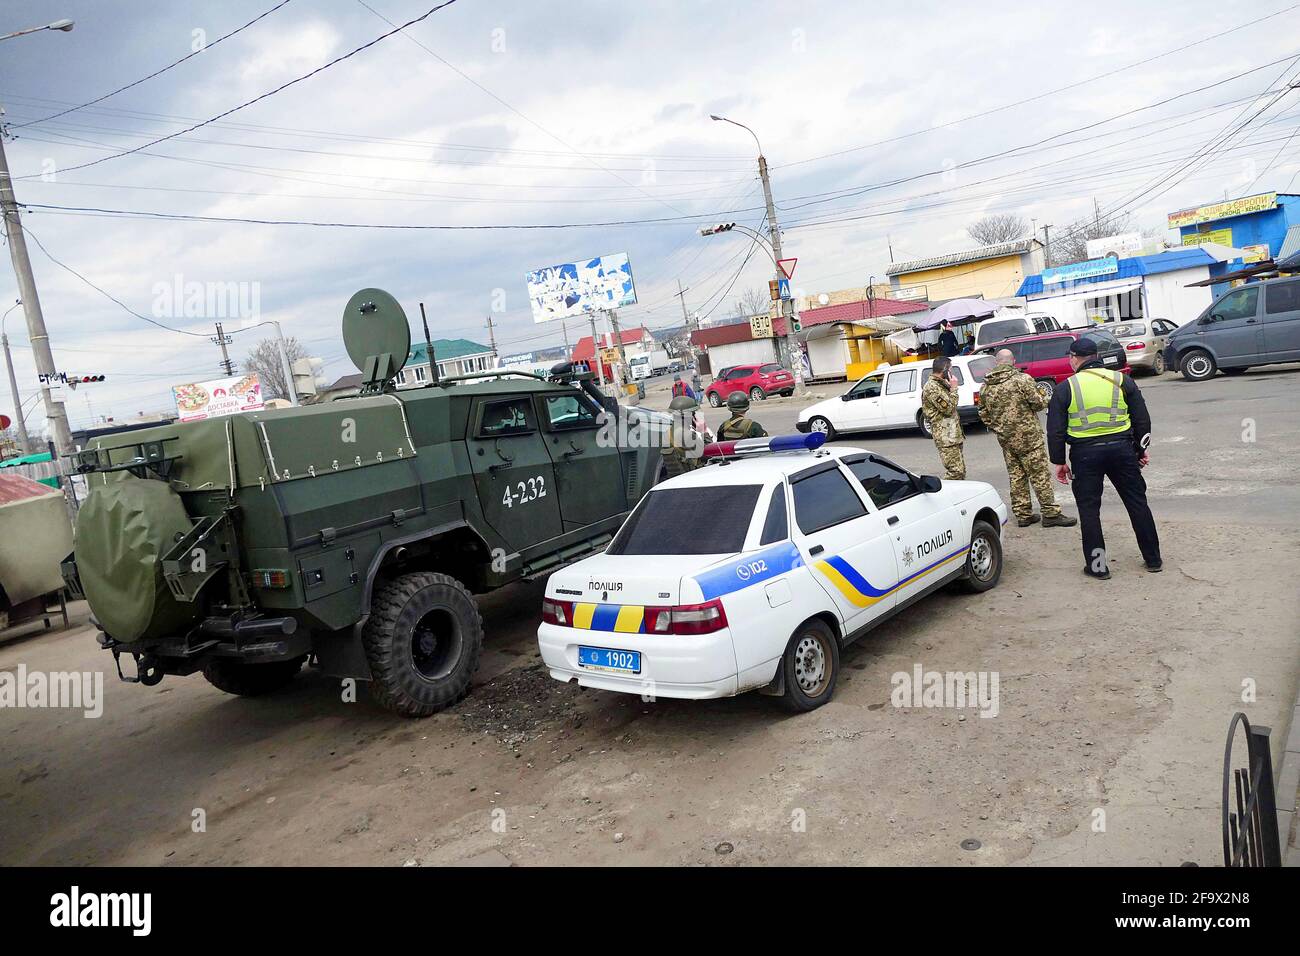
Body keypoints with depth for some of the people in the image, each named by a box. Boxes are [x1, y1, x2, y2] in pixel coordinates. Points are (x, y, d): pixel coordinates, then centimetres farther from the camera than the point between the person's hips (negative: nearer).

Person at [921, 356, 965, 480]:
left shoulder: (941, 384, 17)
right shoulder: (932, 388, -15)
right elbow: (948, 409, -19)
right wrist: (953, 388, -13)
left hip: (953, 435, 10)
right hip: (946, 437, -10)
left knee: (960, 470, 12)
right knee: (955, 471, -14)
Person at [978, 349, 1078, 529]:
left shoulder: (985, 387, 3)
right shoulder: (1022, 379, -13)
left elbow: (984, 415, 7)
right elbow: (1038, 403, -9)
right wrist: (1046, 398, 13)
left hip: (1004, 438, 5)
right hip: (1027, 435, -5)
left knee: (1016, 476, 12)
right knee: (1040, 474, 1)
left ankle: (1023, 514, 16)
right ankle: (1050, 514, 4)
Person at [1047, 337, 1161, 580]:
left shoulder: (1065, 388, -2)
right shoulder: (1121, 380, 5)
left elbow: (1055, 430, -3)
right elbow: (1142, 418, 8)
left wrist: (1059, 461, 5)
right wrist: (1142, 449, 18)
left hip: (1085, 453, -3)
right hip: (1121, 448, 3)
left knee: (1089, 509, 7)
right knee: (1137, 503, 13)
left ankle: (1097, 565, 9)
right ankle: (1153, 559, 21)